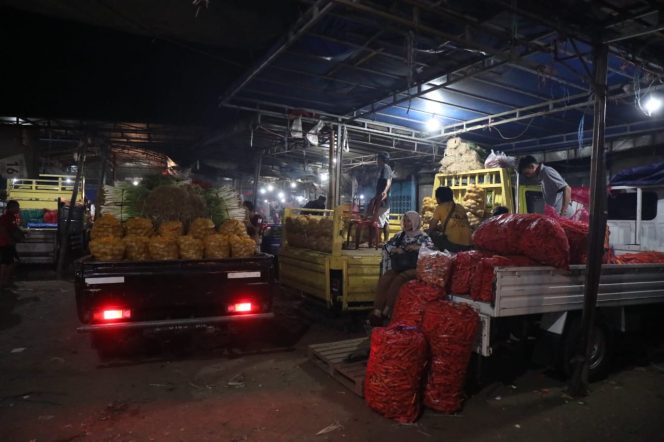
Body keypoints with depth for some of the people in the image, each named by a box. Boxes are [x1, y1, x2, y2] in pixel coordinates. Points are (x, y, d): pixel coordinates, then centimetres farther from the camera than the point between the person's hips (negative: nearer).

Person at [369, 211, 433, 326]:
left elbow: (432, 250, -9)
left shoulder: (423, 237, 5)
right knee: (384, 278, -26)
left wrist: (418, 247, -20)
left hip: (414, 268, -4)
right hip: (399, 266, 4)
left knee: (399, 279, -34)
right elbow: (386, 246, 12)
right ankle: (377, 312, -31)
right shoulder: (400, 235, 17)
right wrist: (395, 249, -8)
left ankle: (385, 312, -27)